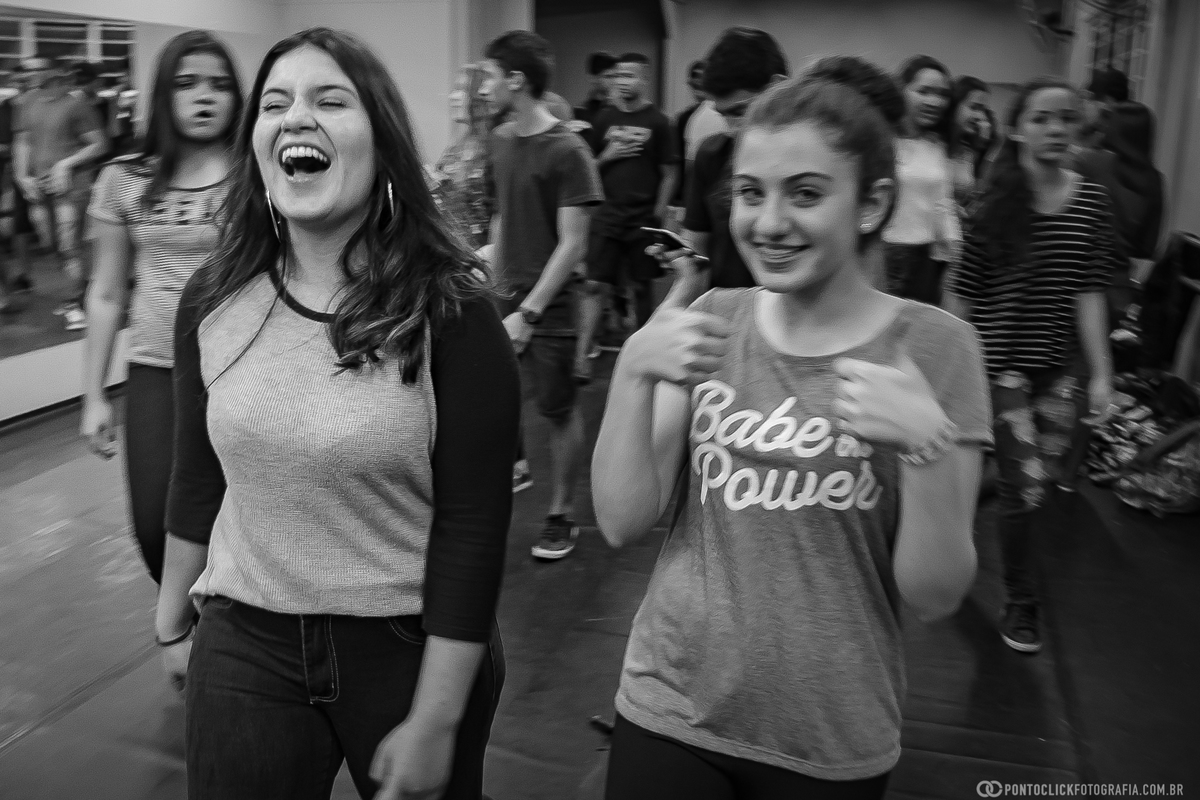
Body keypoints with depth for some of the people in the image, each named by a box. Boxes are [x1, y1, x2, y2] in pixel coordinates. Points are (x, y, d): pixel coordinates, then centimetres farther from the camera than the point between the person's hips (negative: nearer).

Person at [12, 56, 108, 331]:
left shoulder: (76, 105, -5)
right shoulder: (26, 103, 11)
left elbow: (99, 145, -5)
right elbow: (22, 142, 17)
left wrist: (67, 163, -13)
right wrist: (22, 175, 4)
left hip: (69, 186, -6)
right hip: (38, 188, 6)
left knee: (68, 247, -9)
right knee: (54, 246, 9)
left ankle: (74, 303, -2)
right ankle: (79, 290, 24)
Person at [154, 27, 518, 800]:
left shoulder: (450, 309, -15)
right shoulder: (213, 301, -3)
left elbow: (474, 526, -15)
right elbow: (197, 478, 9)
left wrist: (435, 720, -14)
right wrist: (174, 619, 18)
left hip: (411, 648, -2)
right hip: (244, 646, 3)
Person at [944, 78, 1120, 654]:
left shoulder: (1090, 201, 0)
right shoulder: (996, 201, -9)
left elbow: (1089, 292, -1)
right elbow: (963, 290, -5)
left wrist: (1101, 372, -4)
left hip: (1061, 362, 4)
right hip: (1003, 359, -4)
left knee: (1043, 475, 7)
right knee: (1026, 486, -5)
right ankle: (1021, 603, 16)